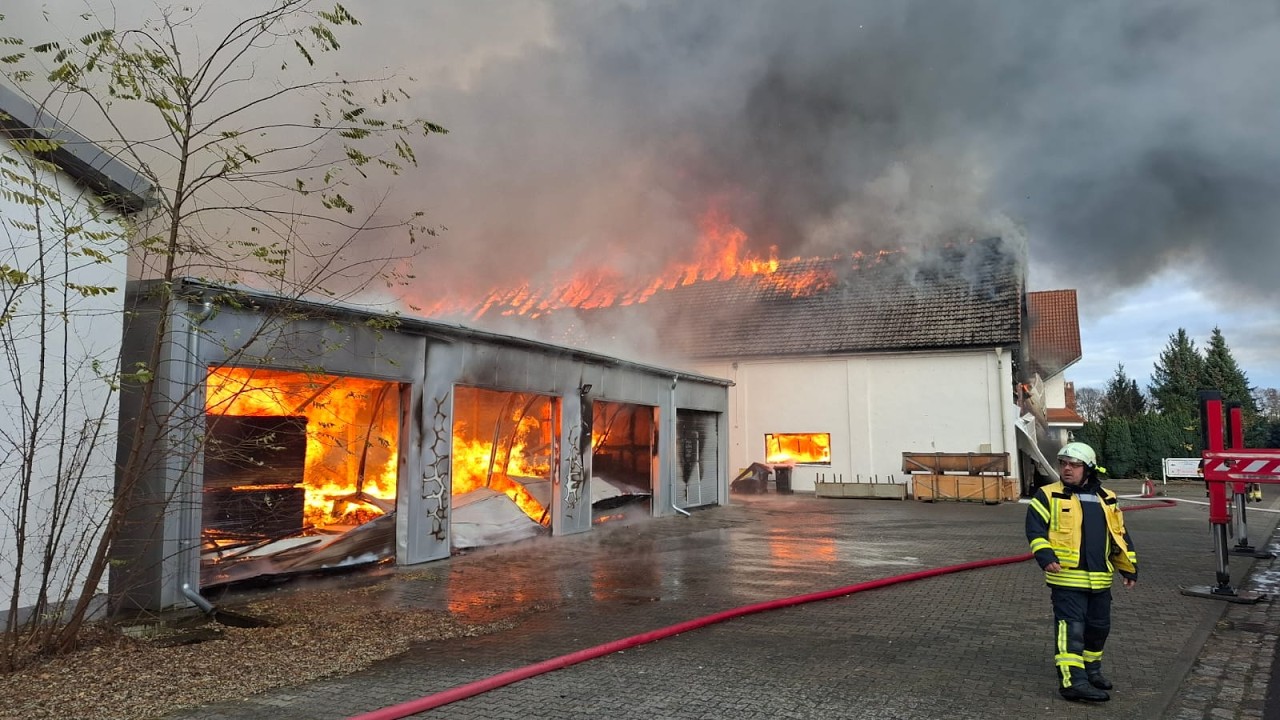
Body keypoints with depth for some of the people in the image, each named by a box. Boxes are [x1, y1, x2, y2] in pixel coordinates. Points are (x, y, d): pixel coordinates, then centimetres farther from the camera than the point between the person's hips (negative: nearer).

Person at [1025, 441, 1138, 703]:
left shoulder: (1107, 500, 12)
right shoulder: (1049, 496, -3)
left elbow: (1120, 536, 19)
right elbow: (1035, 529, -8)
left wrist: (1129, 568, 17)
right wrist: (1046, 556, -22)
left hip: (1099, 580, 6)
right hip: (1066, 577, -5)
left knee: (1098, 626, 17)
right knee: (1071, 628, -9)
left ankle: (1091, 669, 36)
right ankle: (1072, 680, -8)